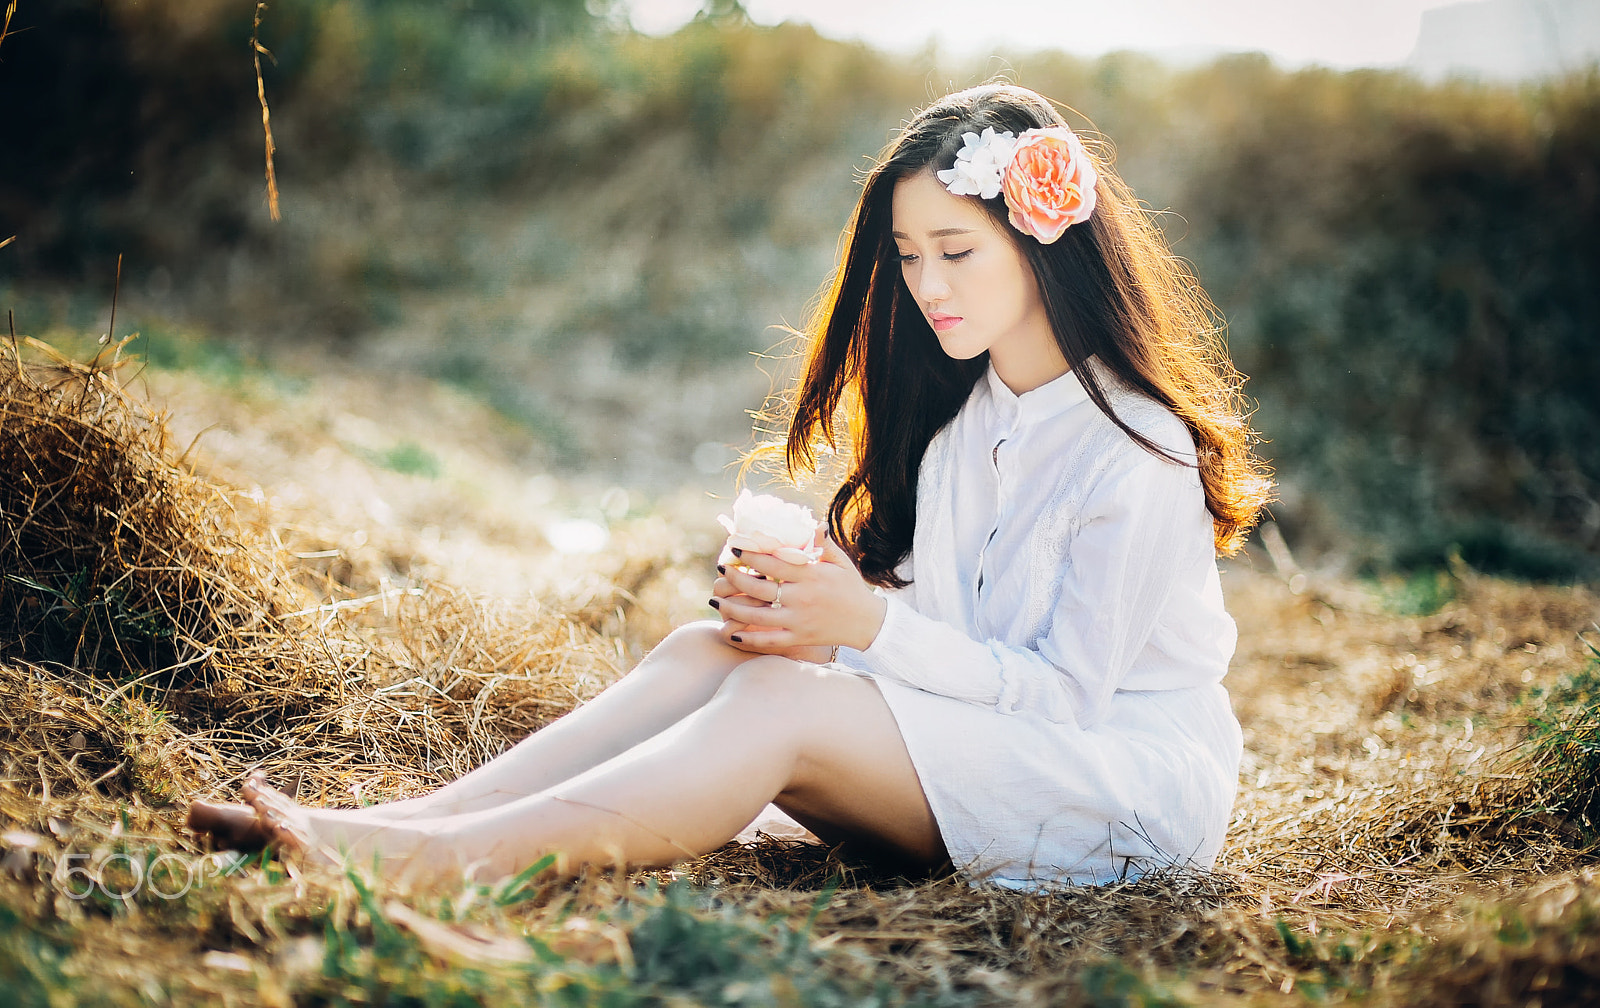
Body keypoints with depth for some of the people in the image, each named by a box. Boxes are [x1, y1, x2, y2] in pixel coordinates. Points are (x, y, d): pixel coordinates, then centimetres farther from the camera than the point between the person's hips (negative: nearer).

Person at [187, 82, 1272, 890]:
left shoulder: (1137, 453, -16)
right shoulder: (959, 409, 8)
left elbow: (1068, 685, -18)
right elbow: (931, 622, 7)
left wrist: (872, 627, -26)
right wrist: (804, 607, -13)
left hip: (1137, 788, -7)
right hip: (970, 733, 7)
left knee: (782, 700, -30)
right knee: (708, 650, -17)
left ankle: (427, 860, -38)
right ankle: (404, 819, -26)